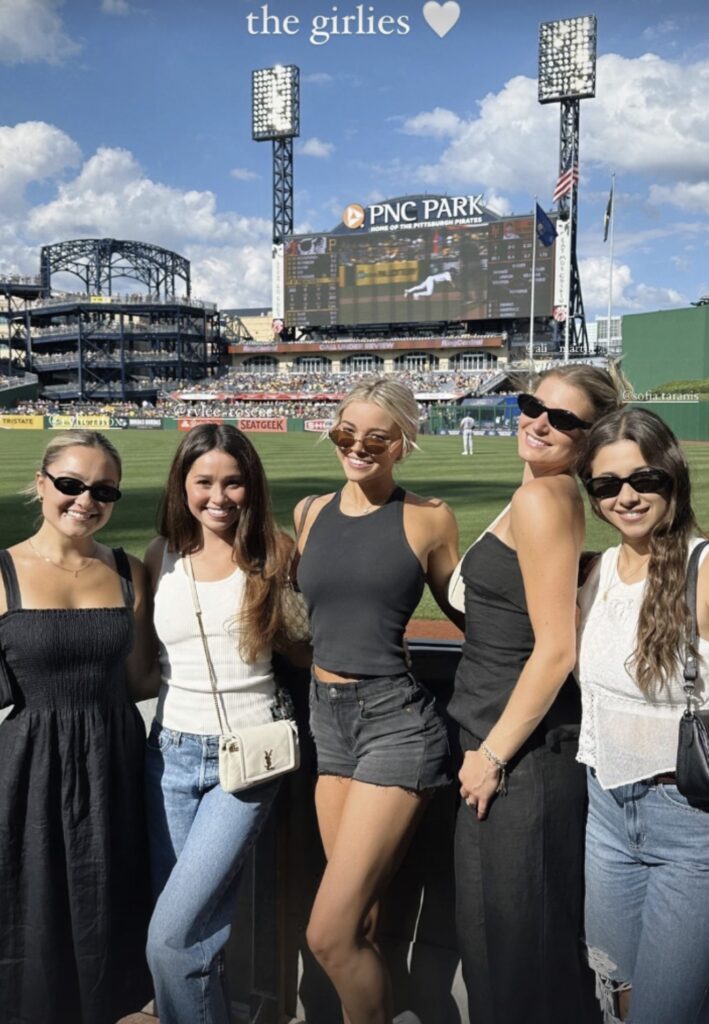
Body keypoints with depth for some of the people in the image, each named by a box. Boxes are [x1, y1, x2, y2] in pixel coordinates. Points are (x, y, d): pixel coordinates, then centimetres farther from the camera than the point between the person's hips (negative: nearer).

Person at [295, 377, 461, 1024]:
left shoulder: (428, 518, -3)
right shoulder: (310, 513, 9)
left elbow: (463, 611, 8)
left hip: (396, 718, -5)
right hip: (328, 715, 5)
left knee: (329, 933, -7)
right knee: (358, 924, 16)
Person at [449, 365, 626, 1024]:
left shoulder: (540, 498, -18)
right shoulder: (557, 495, 10)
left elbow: (556, 650, -22)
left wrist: (493, 753, -16)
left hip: (522, 748, -9)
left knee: (509, 937, 7)